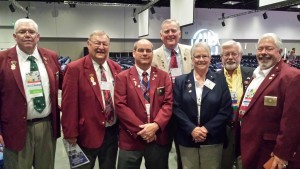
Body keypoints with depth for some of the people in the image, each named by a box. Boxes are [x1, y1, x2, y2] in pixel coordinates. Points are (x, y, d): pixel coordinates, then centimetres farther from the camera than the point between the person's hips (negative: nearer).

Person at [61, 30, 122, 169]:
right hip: (86, 133, -4)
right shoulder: (75, 69, -12)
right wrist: (71, 133, -14)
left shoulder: (116, 68, 4)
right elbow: (69, 104, -13)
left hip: (112, 131, 5)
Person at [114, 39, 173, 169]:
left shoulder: (163, 76, 6)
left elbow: (168, 103, -1)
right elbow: (120, 106, -8)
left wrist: (156, 125, -16)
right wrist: (140, 129, -15)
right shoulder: (122, 77, 1)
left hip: (159, 138, 2)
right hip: (131, 139, -2)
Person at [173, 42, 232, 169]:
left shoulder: (220, 80, 2)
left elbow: (226, 110, -4)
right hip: (187, 139, 1)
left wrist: (207, 129, -12)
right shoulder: (180, 81, 4)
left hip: (212, 139, 0)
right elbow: (176, 108, -3)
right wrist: (192, 129, -14)